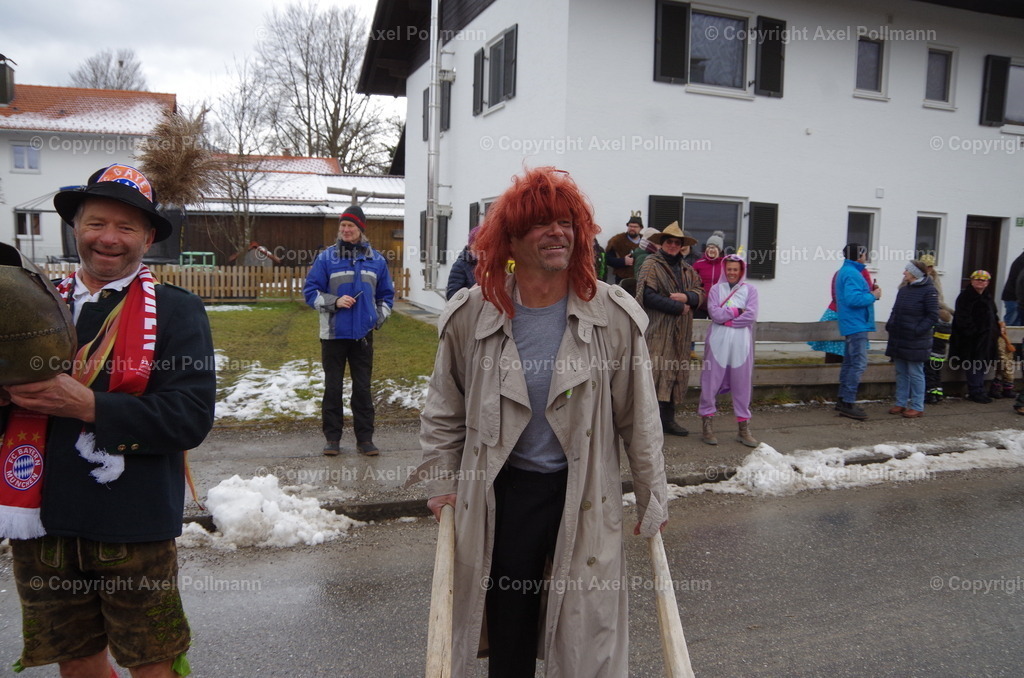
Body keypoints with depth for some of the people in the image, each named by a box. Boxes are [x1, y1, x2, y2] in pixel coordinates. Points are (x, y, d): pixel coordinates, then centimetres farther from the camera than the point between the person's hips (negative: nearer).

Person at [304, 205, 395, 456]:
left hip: (363, 334, 2)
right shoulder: (326, 258, -3)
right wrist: (334, 302, -16)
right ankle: (332, 437, 18)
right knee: (332, 387, 7)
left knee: (362, 388, 7)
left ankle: (364, 438, 16)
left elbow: (386, 294, 15)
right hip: (333, 334, -1)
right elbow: (310, 291, -1)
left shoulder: (376, 260, 5)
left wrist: (379, 318, 1)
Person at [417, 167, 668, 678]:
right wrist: (442, 482, 5)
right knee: (507, 626, 14)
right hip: (501, 492, 1)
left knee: (585, 630, 10)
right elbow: (444, 409, 6)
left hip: (584, 495, 0)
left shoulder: (613, 316, -8)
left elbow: (639, 416, -2)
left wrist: (653, 499, 3)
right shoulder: (472, 314, -6)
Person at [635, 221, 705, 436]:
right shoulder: (651, 265, -3)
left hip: (680, 334, 7)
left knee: (676, 377, 10)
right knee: (657, 374, -12)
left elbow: (700, 293, 14)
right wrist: (679, 307, -10)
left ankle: (668, 420, 20)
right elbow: (648, 296, -14)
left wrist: (686, 297, -9)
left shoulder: (687, 270, 20)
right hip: (657, 332, -7)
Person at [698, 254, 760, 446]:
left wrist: (725, 317, -7)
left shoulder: (750, 290, 8)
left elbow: (751, 316, -6)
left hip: (741, 343, 1)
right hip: (718, 342, 0)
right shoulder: (716, 289, 8)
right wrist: (737, 311, -7)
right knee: (711, 382, 0)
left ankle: (743, 427, 14)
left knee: (742, 384, 4)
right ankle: (707, 424, 10)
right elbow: (715, 314, -7)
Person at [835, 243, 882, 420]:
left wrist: (870, 293, 6)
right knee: (859, 364, -11)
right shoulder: (852, 274, -16)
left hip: (852, 324, 11)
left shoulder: (846, 271, 17)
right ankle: (848, 403, -11)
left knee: (850, 362, 14)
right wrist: (873, 296, -13)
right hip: (857, 325, -11)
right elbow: (853, 299, -27)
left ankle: (843, 399, 20)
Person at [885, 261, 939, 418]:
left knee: (915, 373, 1)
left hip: (915, 342, -7)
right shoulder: (904, 290, 11)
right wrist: (890, 324, 4)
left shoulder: (928, 291, -11)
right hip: (898, 339, 7)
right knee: (901, 373, 13)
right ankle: (901, 403, 22)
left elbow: (933, 316, -13)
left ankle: (917, 407, 10)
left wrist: (918, 330, -19)